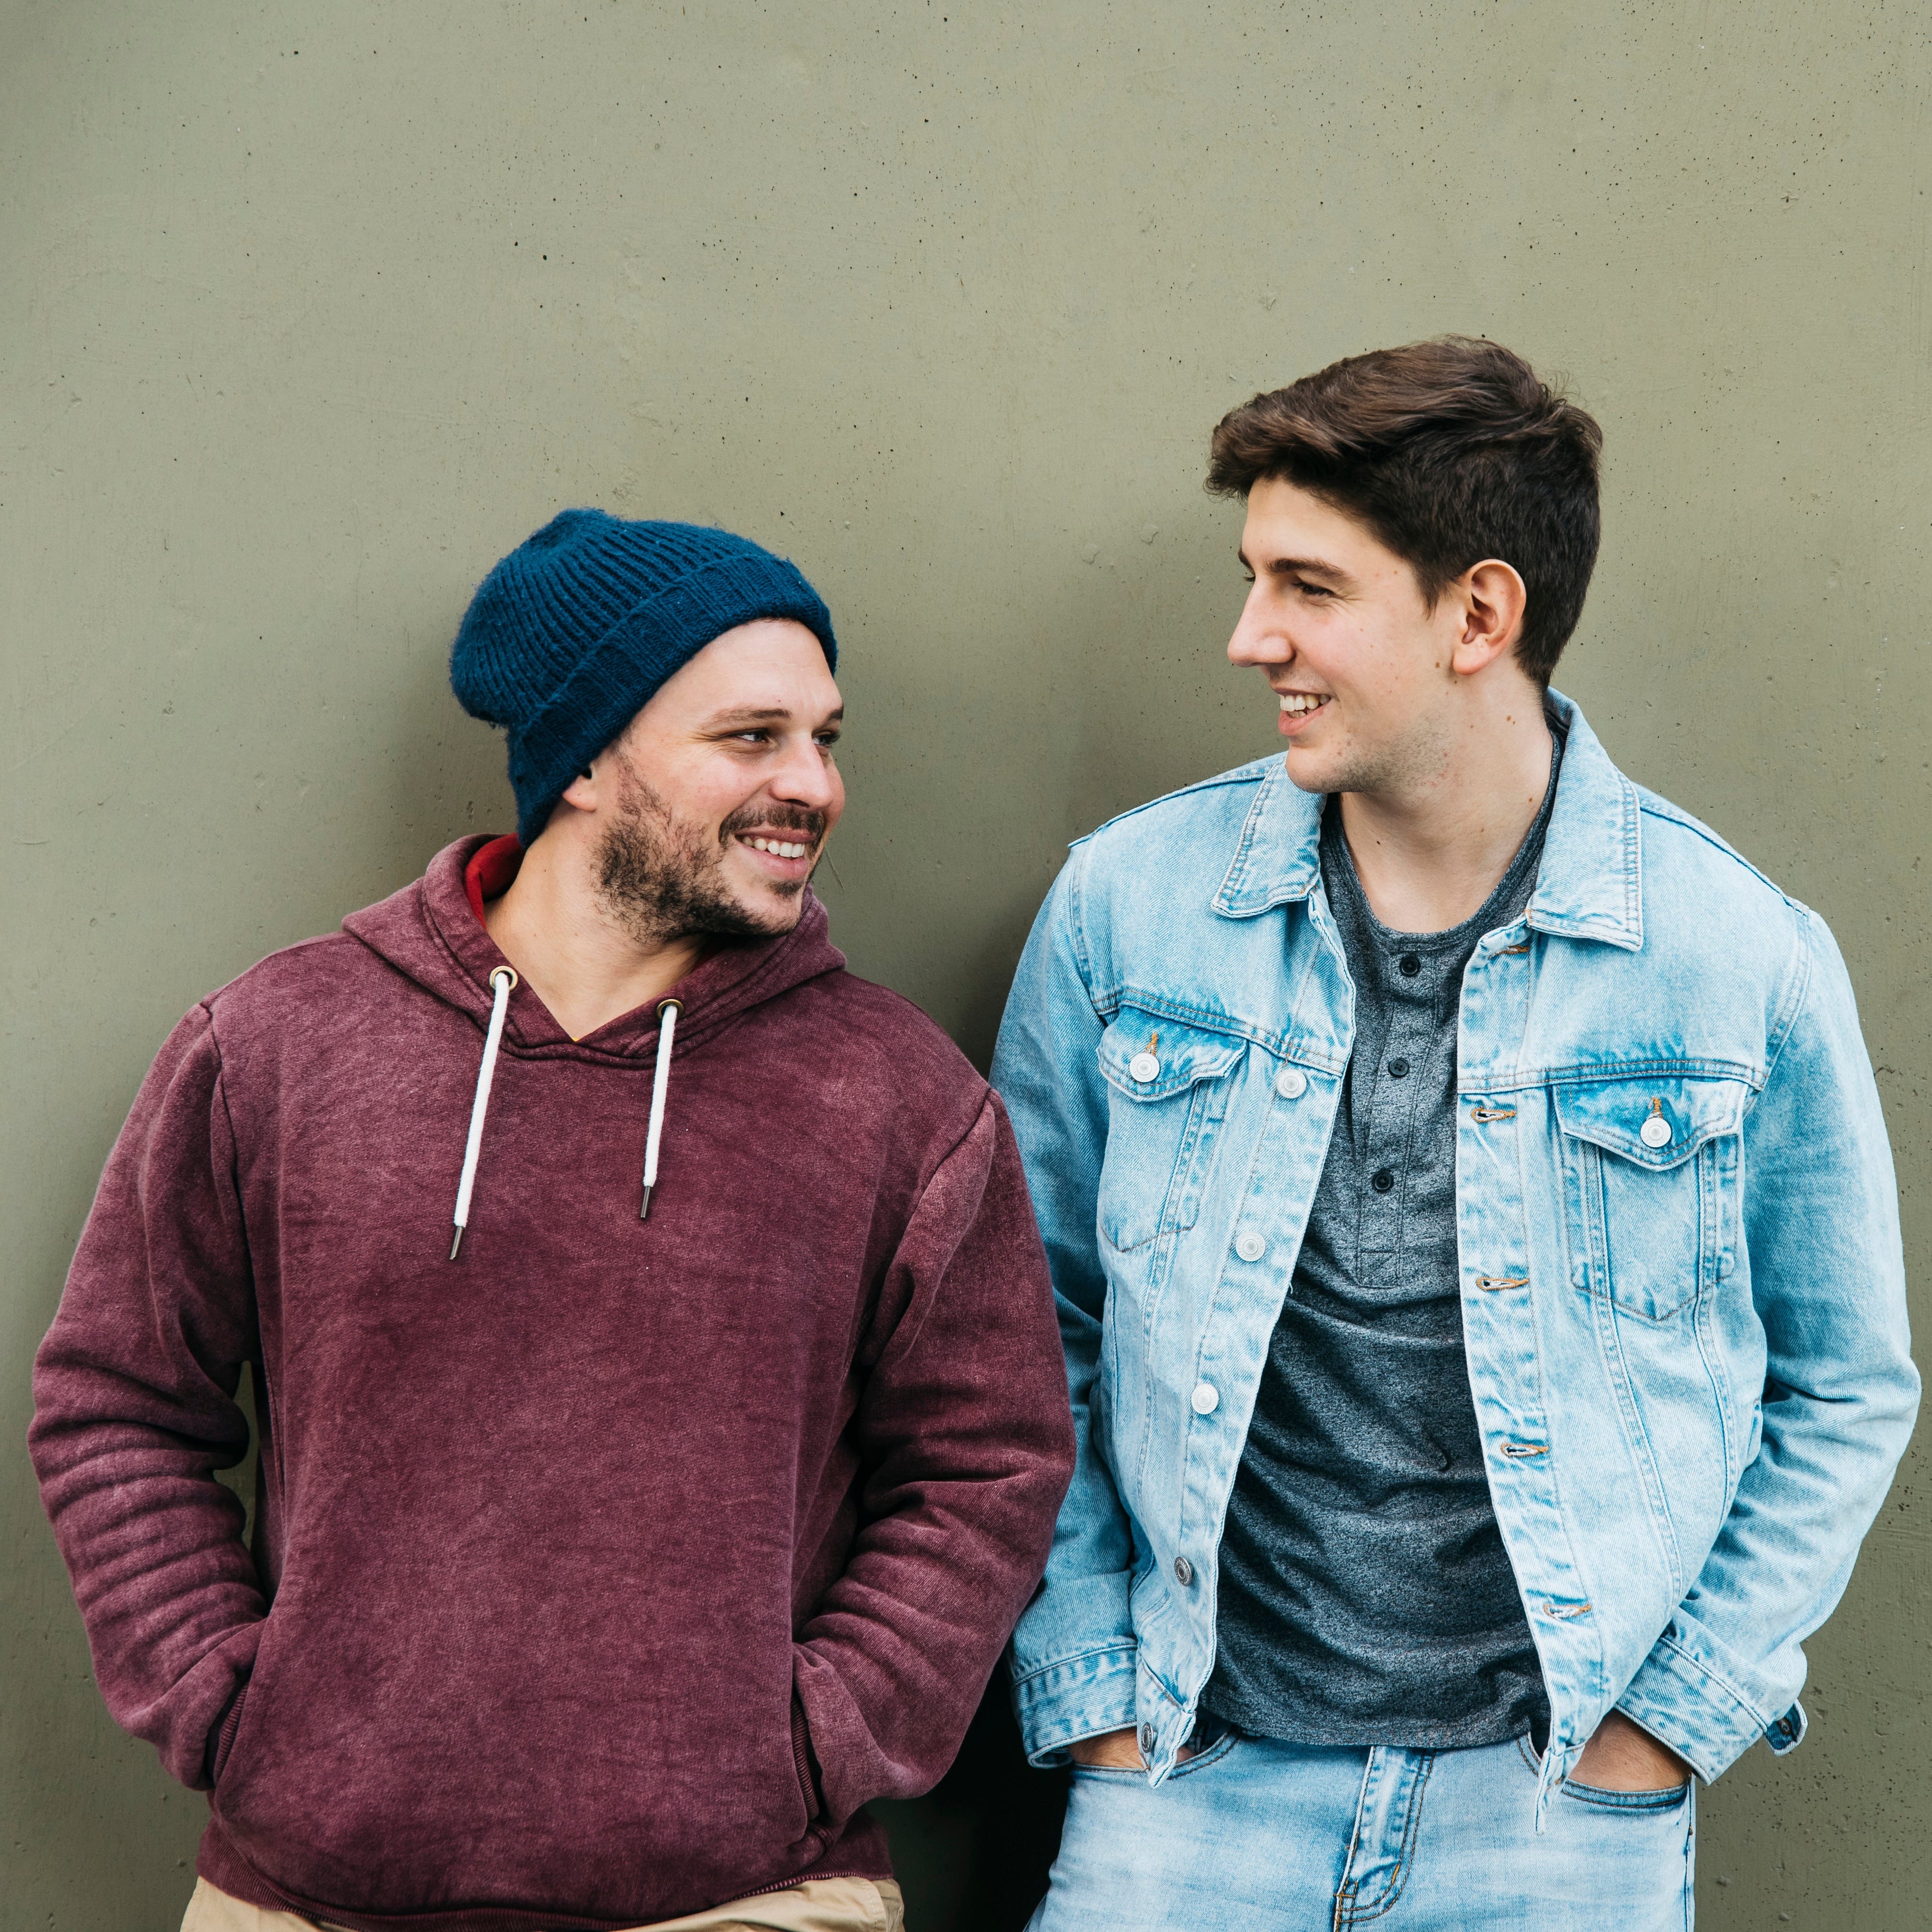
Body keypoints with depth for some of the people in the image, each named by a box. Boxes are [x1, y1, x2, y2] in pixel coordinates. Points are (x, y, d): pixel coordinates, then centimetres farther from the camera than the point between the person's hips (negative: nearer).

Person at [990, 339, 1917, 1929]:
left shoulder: (1744, 958, -6)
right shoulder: (1131, 906, -3)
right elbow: (1031, 1341, 5)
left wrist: (1670, 1717, -1)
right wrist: (1092, 1699, -1)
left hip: (1562, 1802, -1)